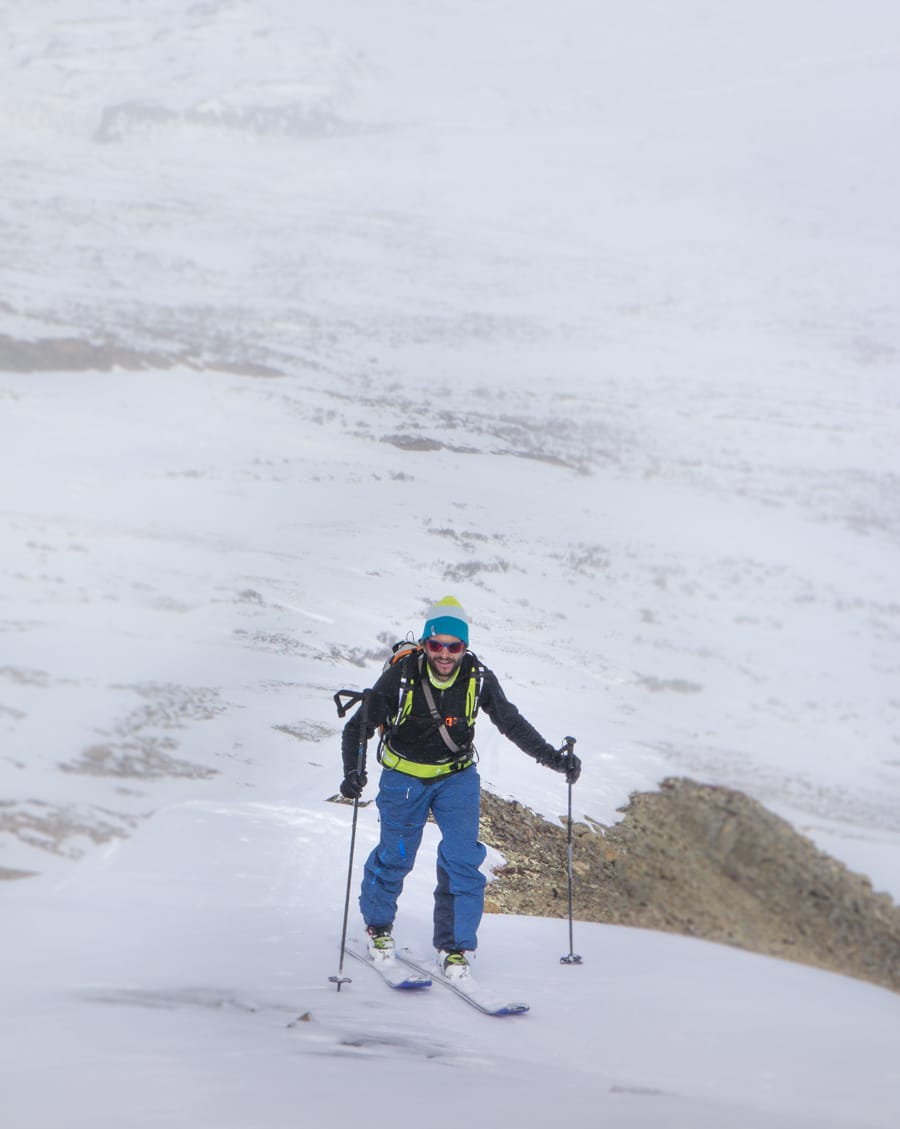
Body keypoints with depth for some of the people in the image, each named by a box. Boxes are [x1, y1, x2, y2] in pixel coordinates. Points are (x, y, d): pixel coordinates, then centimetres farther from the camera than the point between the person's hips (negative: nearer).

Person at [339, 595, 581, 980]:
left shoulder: (478, 679, -17)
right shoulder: (401, 676, -23)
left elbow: (513, 724, -5)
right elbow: (357, 727, -16)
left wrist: (553, 757, -14)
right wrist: (353, 770, -31)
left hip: (457, 777, 2)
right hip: (405, 777, -1)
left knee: (463, 860, -7)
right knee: (396, 857, 8)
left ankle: (454, 947, 9)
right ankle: (377, 926, 36)